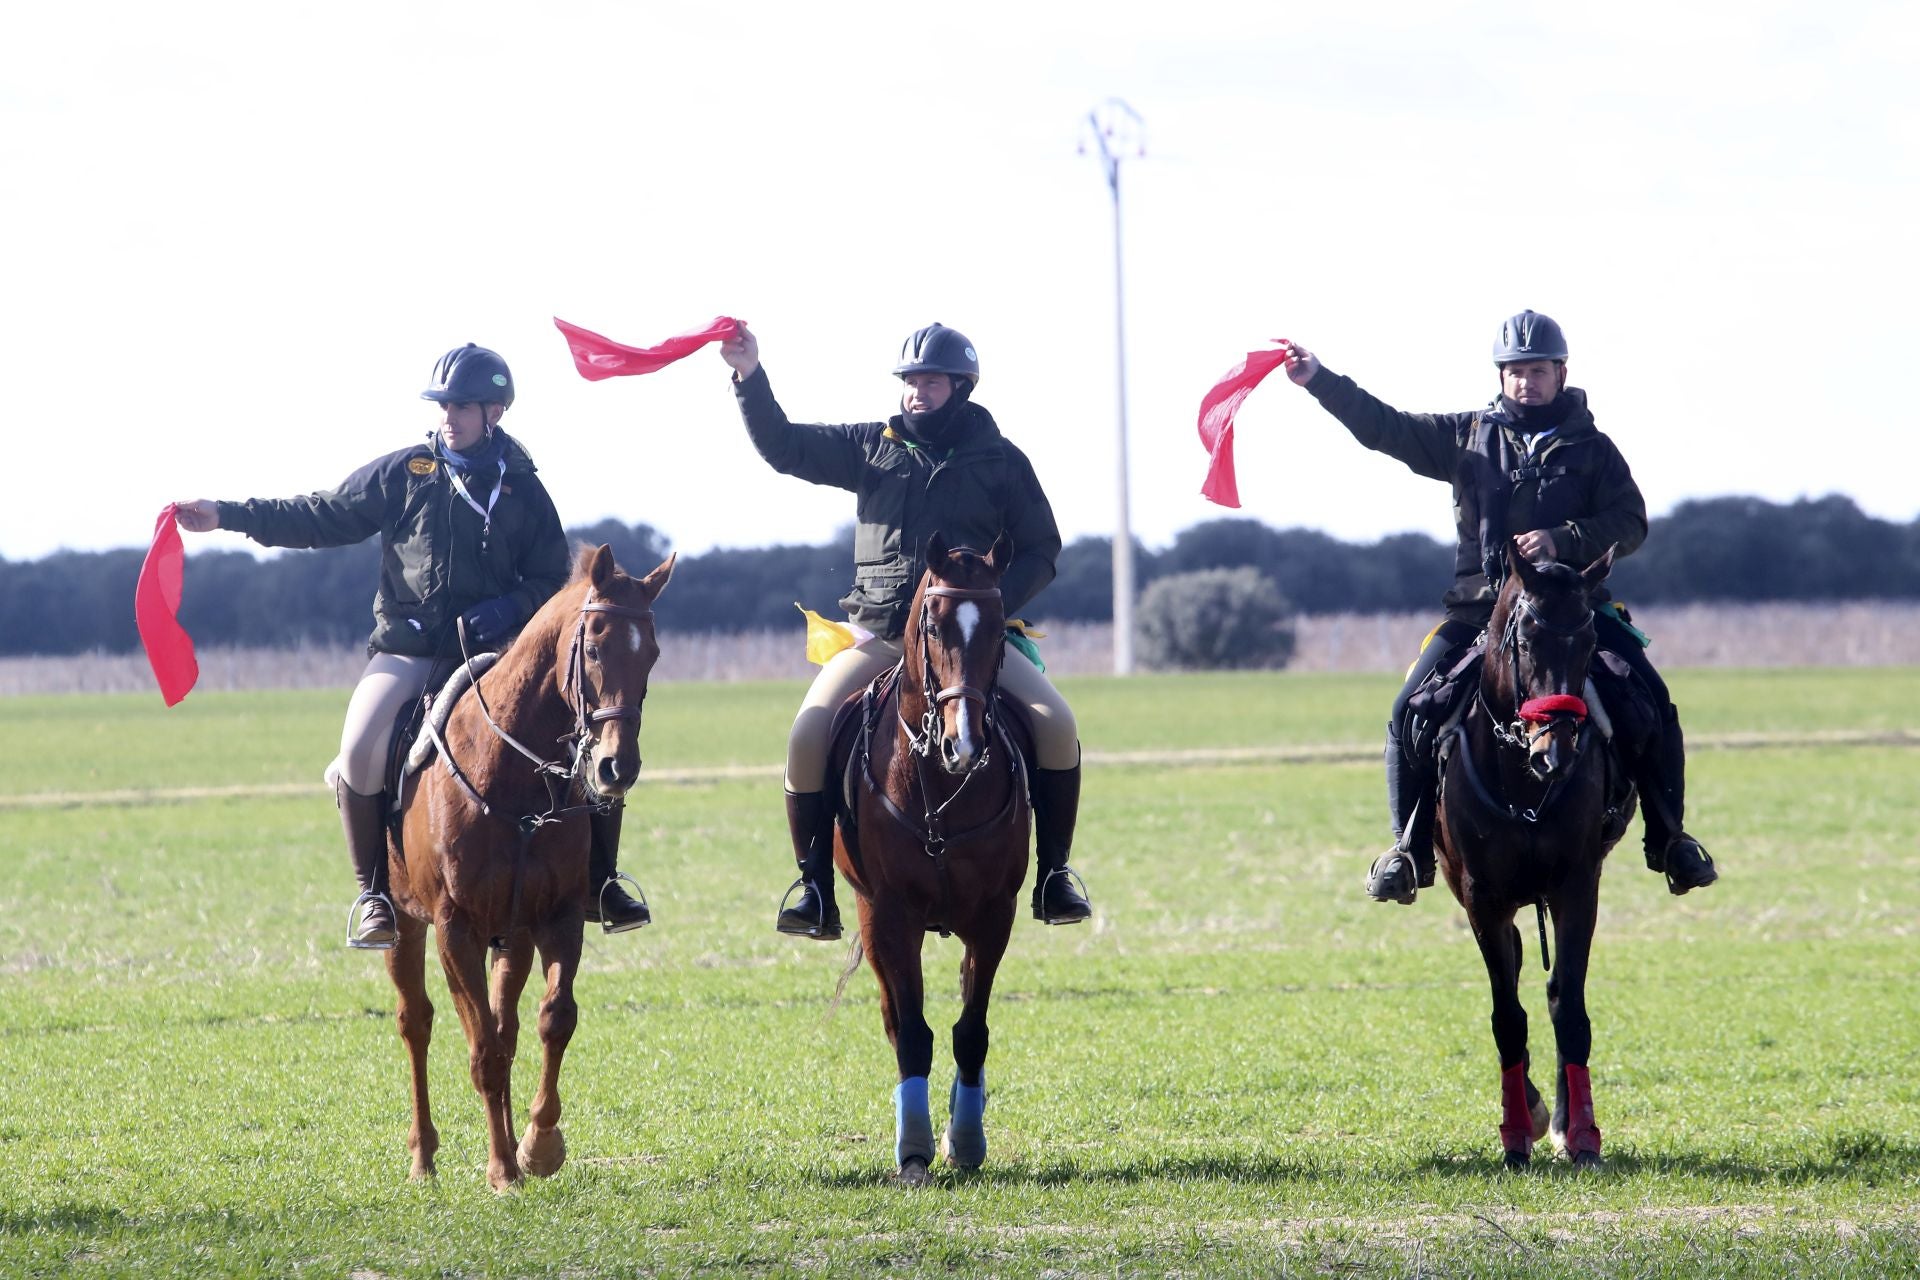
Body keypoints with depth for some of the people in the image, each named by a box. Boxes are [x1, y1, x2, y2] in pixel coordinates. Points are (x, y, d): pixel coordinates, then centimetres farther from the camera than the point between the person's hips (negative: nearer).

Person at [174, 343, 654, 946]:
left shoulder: (523, 490, 6)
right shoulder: (402, 473, 5)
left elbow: (552, 580, 8)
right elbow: (322, 518, 8)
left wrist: (510, 606, -13)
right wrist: (227, 516, 1)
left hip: (495, 650, 1)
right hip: (408, 649, -1)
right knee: (361, 749, -29)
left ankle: (598, 884, 6)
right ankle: (373, 893, -10)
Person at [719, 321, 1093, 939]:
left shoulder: (1001, 460, 5)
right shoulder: (872, 448, 10)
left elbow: (1041, 549, 7)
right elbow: (783, 448, 7)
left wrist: (999, 600, -11)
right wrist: (749, 377, -6)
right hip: (879, 633, 1)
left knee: (1056, 722, -22)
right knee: (807, 737, -21)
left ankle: (1053, 876, -8)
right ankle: (815, 890, -10)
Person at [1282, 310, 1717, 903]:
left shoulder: (1591, 448, 7)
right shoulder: (1469, 437, 10)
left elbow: (1630, 524, -1)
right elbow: (1386, 428, 7)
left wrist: (1563, 540, -16)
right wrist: (1320, 381, -2)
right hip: (1482, 606, 1)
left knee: (1653, 704, -17)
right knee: (1409, 714, -14)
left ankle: (1670, 842, -3)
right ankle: (1409, 851, 0)